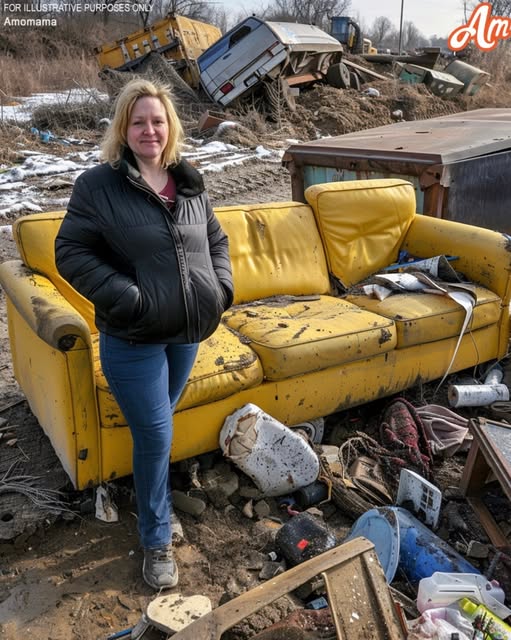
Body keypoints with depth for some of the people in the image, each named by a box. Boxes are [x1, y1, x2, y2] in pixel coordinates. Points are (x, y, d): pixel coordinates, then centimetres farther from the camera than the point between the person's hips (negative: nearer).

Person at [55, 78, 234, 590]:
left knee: (157, 426, 21)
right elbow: (71, 253, -10)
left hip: (187, 331, 5)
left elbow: (216, 239, 17)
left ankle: (152, 511, 43)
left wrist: (222, 286, 0)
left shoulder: (189, 182, 7)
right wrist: (126, 298, -21)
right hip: (134, 338, -5)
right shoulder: (98, 185, -10)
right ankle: (157, 542, 22)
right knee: (154, 436, 0)